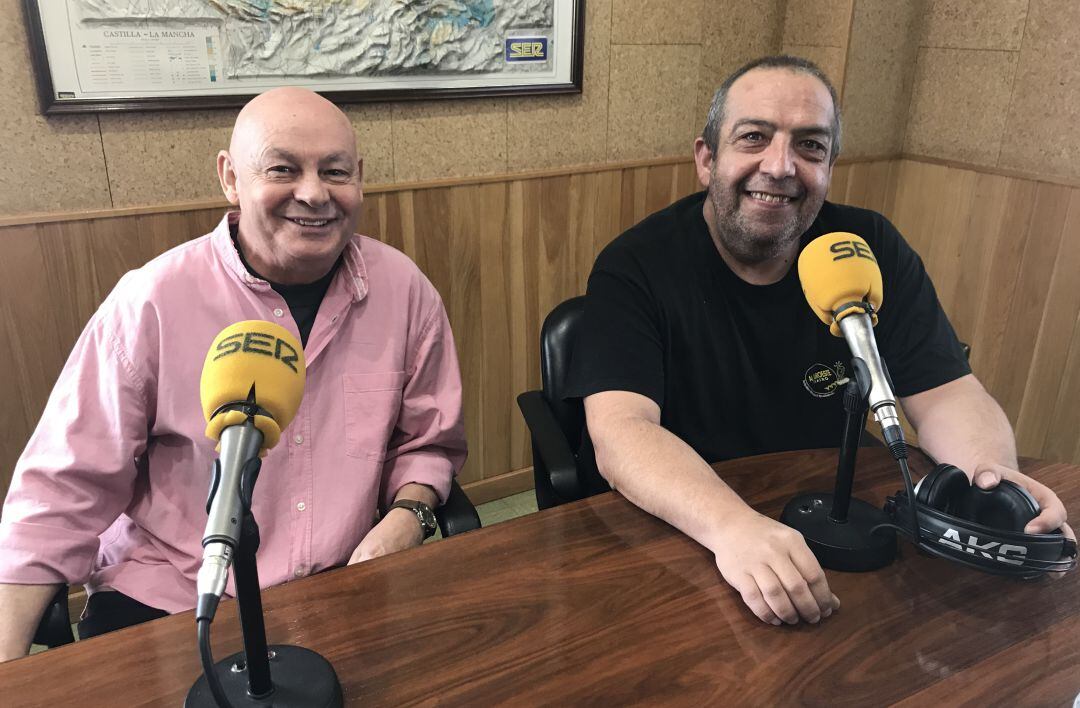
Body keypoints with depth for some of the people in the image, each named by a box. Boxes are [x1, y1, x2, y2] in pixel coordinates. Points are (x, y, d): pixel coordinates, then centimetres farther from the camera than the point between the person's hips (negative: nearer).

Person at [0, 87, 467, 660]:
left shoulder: (404, 290, -5)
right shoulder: (151, 303, -12)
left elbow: (428, 441, 8)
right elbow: (67, 489, -6)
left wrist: (406, 515, -11)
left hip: (345, 591, 2)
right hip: (165, 599, -1)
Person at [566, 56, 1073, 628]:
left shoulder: (871, 249, -1)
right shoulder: (635, 268, -15)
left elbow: (946, 394, -1)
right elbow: (619, 431, -27)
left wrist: (993, 472, -24)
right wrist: (730, 527, -45)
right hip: (677, 533, -4)